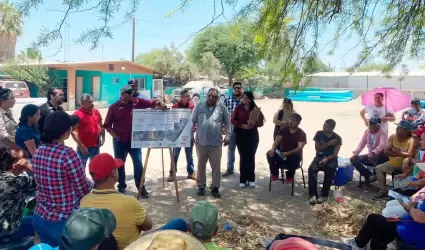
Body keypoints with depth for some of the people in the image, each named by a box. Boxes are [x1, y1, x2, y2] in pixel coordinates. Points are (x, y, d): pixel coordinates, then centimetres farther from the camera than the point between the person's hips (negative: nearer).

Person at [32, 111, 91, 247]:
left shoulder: (37, 152, -3)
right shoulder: (68, 155, -24)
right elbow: (83, 190, -15)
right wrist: (92, 184, 7)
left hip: (40, 218, 6)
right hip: (64, 222, -6)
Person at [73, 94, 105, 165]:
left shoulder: (96, 112, 3)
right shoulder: (77, 114, -16)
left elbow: (101, 126, 17)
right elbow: (74, 132, -17)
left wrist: (103, 137, 7)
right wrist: (81, 146, -20)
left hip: (96, 146, 6)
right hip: (84, 147, -5)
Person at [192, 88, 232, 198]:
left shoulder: (221, 107, 1)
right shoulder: (199, 106, 1)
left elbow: (227, 122, 6)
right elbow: (192, 121, 3)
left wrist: (228, 136, 1)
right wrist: (191, 135, -1)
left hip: (216, 143, 0)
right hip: (201, 142, 0)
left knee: (216, 166, 6)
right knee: (201, 166, 11)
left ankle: (215, 188, 18)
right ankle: (201, 186, 26)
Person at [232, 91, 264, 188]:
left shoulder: (255, 109, 1)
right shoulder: (238, 108, 1)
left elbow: (261, 122, 0)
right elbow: (233, 120, -4)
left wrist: (254, 124, -20)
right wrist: (242, 125, -17)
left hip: (252, 135, 0)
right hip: (241, 134, 0)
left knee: (251, 156, 4)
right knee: (243, 157, 3)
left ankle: (251, 179, 15)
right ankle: (243, 179, 10)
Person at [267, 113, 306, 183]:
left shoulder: (301, 133, -7)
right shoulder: (283, 130, 3)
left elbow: (300, 148, -19)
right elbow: (276, 141, -8)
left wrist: (287, 153, -35)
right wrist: (273, 149, -31)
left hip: (294, 154, -2)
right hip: (282, 153, 2)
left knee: (295, 158, -38)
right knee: (270, 154, -27)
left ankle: (290, 175, -4)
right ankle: (274, 173, 0)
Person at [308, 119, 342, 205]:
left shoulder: (337, 138, -2)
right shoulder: (319, 133, 3)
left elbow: (335, 154, -9)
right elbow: (317, 148, -1)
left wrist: (327, 159, -27)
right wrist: (329, 144, -11)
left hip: (331, 158, -1)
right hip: (319, 156, 2)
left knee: (330, 169, -37)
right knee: (311, 169, -31)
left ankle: (324, 195, -26)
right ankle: (313, 195, -33)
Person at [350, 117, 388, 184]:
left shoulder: (383, 133, -17)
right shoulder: (367, 131, 3)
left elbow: (382, 145, -35)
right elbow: (362, 143, 3)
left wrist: (373, 153, -51)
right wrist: (356, 153, -12)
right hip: (369, 156, 6)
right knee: (354, 159, -9)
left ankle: (374, 174, -15)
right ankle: (369, 175, -2)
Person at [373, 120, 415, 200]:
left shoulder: (411, 140, -18)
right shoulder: (392, 137, -4)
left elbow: (410, 155, -29)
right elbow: (386, 151, -10)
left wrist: (395, 152, -21)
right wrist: (401, 154, -20)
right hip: (393, 163, 6)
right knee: (379, 168, -3)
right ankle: (384, 191, -2)